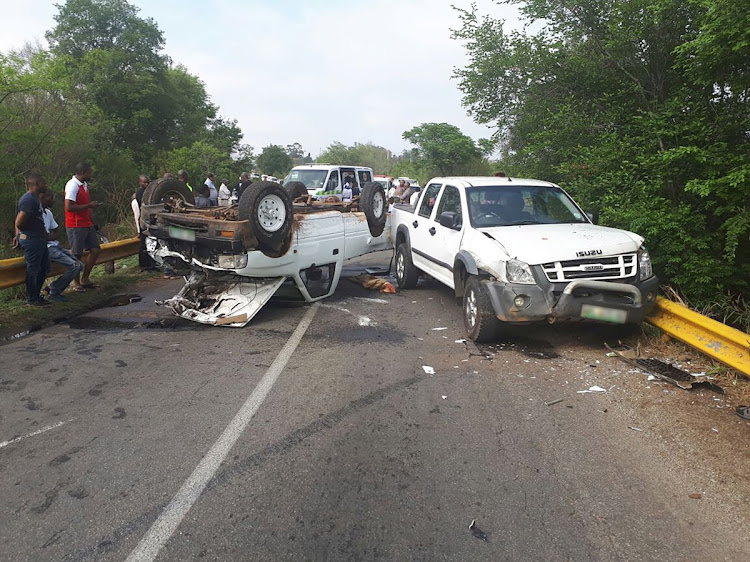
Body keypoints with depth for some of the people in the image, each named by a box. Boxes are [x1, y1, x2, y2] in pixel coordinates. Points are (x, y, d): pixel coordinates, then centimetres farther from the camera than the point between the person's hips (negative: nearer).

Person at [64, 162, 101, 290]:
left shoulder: (84, 184, 14)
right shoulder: (72, 185, -15)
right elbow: (69, 207, -22)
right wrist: (89, 205, -18)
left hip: (87, 224, 9)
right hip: (76, 226, -9)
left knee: (95, 250, 8)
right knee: (77, 255, -1)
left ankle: (85, 279, 18)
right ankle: (77, 284, 10)